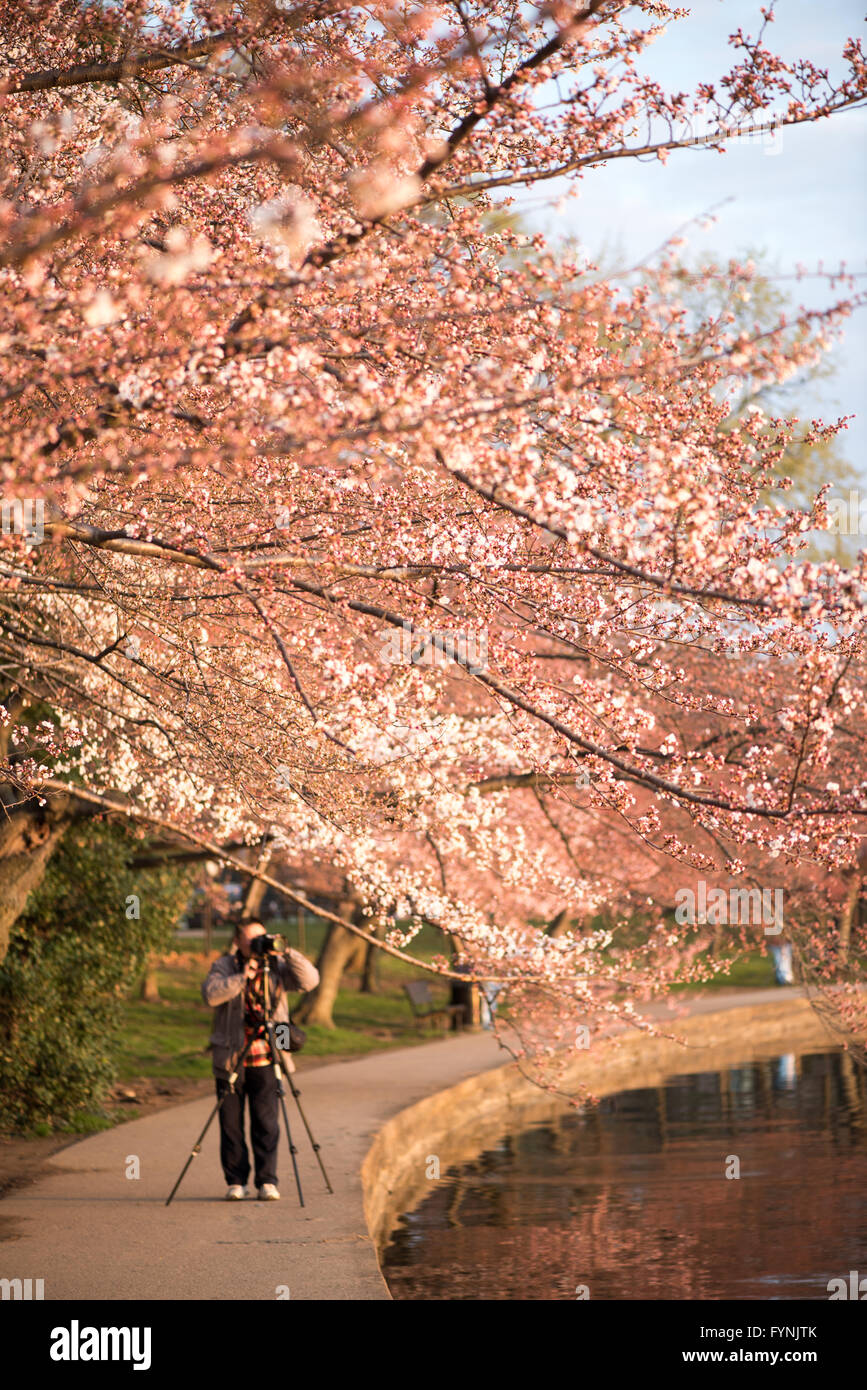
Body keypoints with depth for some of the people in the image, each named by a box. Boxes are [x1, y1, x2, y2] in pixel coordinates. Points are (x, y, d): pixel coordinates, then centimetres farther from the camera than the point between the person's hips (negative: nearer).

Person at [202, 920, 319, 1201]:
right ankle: (236, 1182, 12)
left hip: (265, 1059, 0)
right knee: (231, 1123, 3)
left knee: (266, 1122, -2)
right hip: (230, 1059, 0)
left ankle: (267, 1181, 5)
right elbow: (211, 994, -17)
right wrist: (242, 977, -25)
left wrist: (287, 954, -20)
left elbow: (310, 980, -10)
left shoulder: (277, 966, 5)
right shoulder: (224, 967, 2)